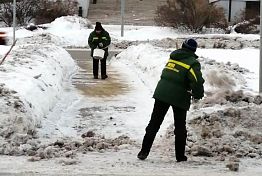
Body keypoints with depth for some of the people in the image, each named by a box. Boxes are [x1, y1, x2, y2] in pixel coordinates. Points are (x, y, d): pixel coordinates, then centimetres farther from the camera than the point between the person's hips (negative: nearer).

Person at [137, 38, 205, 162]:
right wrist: (198, 94, 2)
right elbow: (197, 81, -18)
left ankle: (144, 151, 5)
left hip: (162, 92, 4)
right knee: (180, 127, 10)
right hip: (179, 96, -4)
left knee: (154, 123, 9)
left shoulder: (173, 57, 12)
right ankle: (180, 156, 12)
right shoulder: (192, 63, -7)